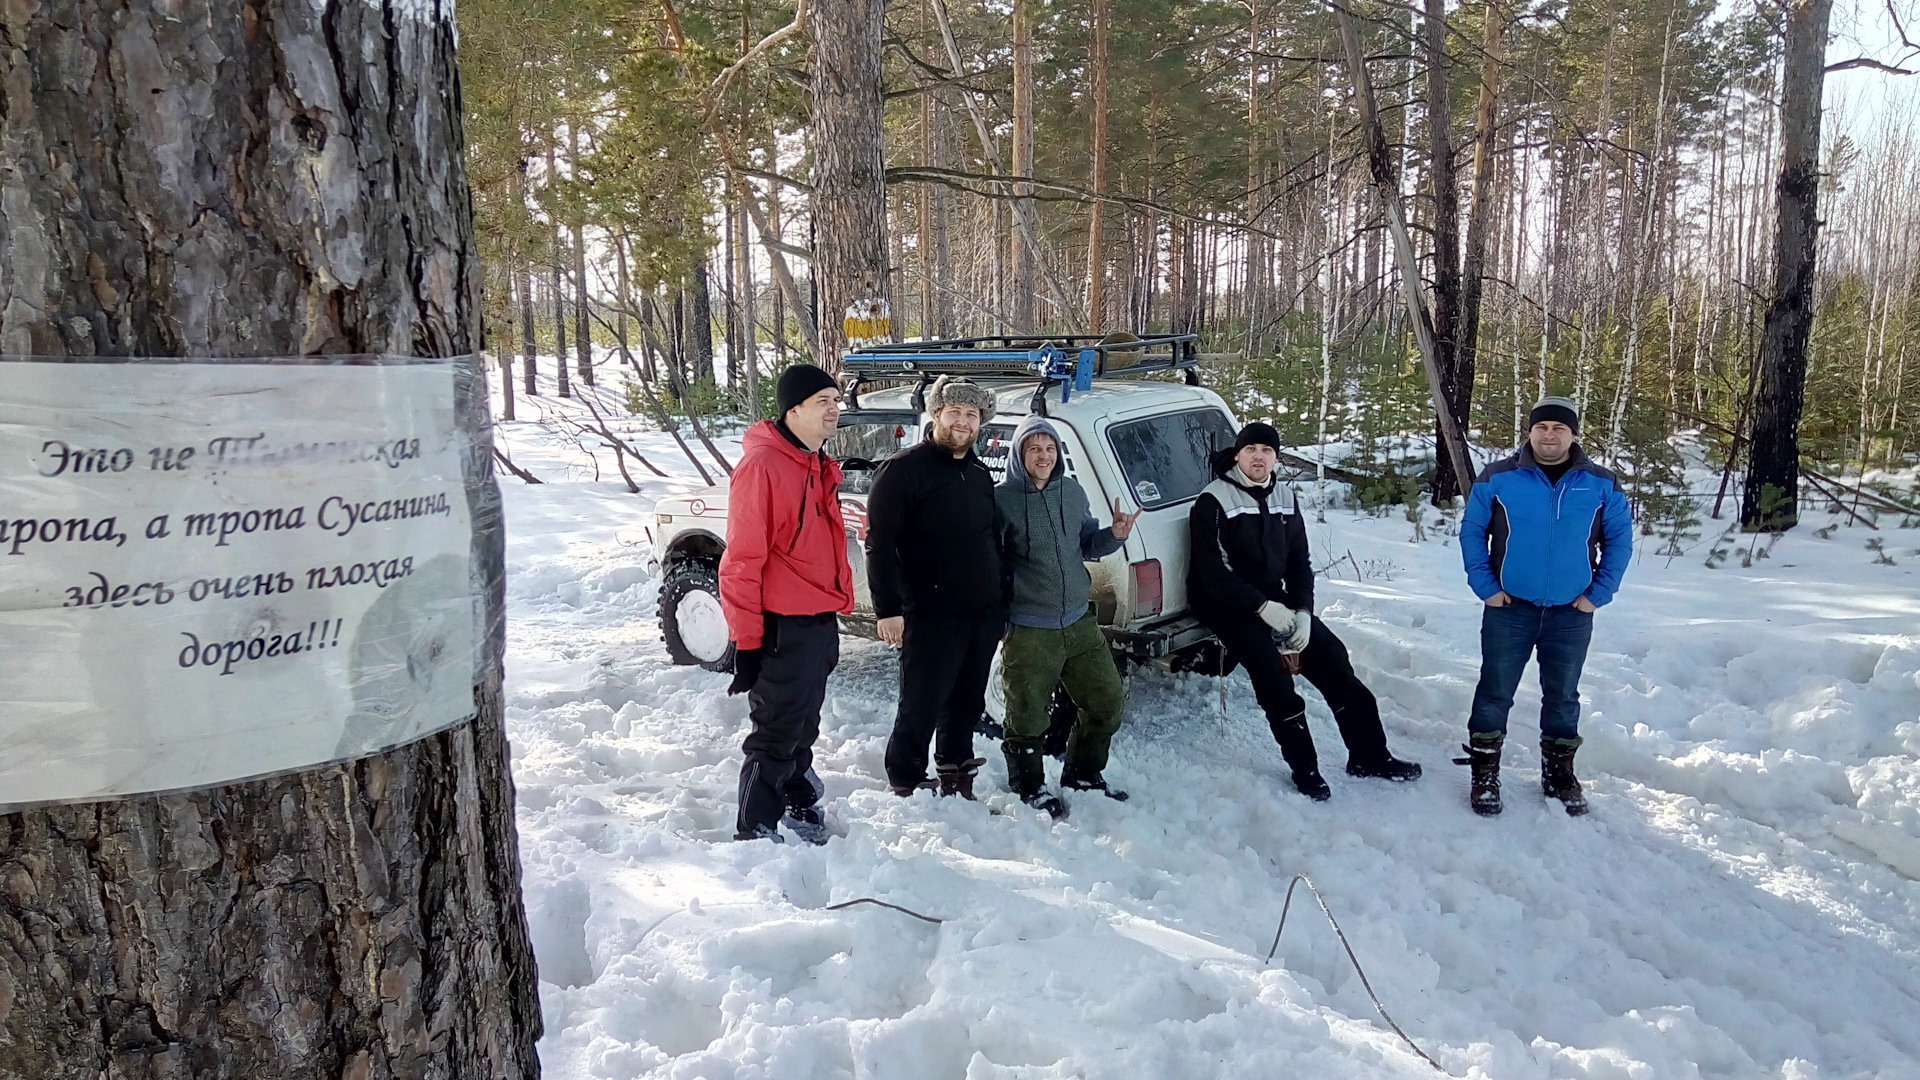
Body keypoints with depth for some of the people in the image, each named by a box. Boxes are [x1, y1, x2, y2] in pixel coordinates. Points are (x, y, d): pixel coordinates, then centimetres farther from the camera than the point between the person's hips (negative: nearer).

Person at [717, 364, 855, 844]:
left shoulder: (820, 467, 10)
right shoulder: (762, 465, -18)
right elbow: (742, 560, -19)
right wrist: (746, 639, -19)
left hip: (820, 623, 8)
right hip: (783, 628, -8)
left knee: (803, 727, 23)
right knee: (776, 736, 0)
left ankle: (799, 806, 40)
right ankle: (755, 832, 10)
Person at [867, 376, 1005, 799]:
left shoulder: (980, 473, 15)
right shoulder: (904, 469, -9)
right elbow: (880, 543, -14)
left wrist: (1001, 600, 20)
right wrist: (888, 609, -19)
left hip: (984, 614, 7)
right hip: (932, 616, -7)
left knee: (967, 704, 17)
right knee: (921, 708, -1)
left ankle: (956, 778, 32)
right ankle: (905, 788, 15)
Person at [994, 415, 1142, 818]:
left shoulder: (1072, 491, 6)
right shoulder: (1001, 500, -10)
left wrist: (1114, 536, -4)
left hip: (1080, 623, 6)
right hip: (1028, 631, -6)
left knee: (1108, 700, 14)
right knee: (1027, 714, 2)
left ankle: (1082, 775, 34)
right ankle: (1029, 786, 26)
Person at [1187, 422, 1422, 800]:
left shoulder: (1284, 499, 10)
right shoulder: (1213, 501, -11)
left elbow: (1300, 560, 11)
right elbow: (1213, 572, -17)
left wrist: (1303, 611, -5)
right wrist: (1262, 608, -23)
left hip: (1274, 599, 6)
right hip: (1226, 604, -6)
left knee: (1333, 657, -4)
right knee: (1272, 671, -25)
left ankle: (1369, 755, 7)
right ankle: (1304, 770, -14)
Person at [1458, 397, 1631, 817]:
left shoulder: (1601, 484, 0)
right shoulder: (1498, 477, -5)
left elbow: (1620, 540, 5)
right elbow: (1472, 531, 0)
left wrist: (1598, 594, -2)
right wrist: (1485, 586, -7)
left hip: (1572, 614, 2)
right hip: (1509, 609, -1)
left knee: (1563, 698, 14)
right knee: (1495, 693, 3)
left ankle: (1559, 773, 30)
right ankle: (1484, 775, 15)